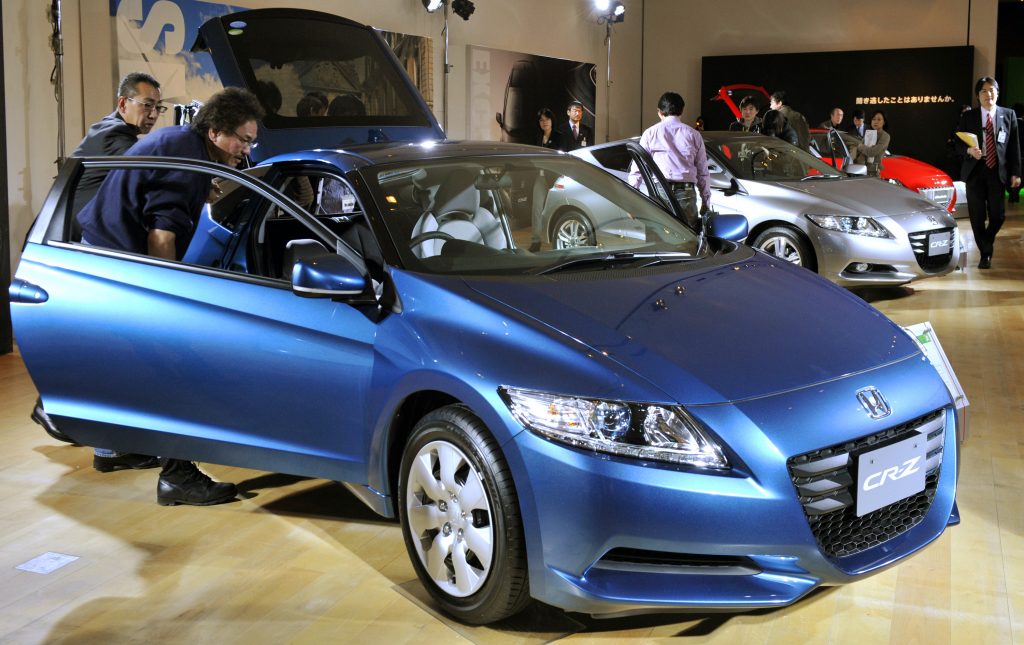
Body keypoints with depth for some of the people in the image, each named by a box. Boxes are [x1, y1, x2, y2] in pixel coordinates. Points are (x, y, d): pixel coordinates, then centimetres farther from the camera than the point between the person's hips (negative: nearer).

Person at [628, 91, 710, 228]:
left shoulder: (651, 133, 8)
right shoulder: (694, 135, 12)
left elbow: (637, 169, 5)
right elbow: (703, 173, 12)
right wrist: (706, 202, 18)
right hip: (686, 193, 1)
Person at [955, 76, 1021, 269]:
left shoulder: (1008, 115, 5)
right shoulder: (968, 116, 4)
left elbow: (1014, 146, 4)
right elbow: (959, 144, 6)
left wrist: (1015, 173, 0)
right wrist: (969, 150, -17)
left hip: (998, 172, 0)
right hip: (975, 171, 0)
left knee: (998, 216, -1)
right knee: (977, 217, 0)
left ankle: (987, 243, 28)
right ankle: (985, 254, 14)